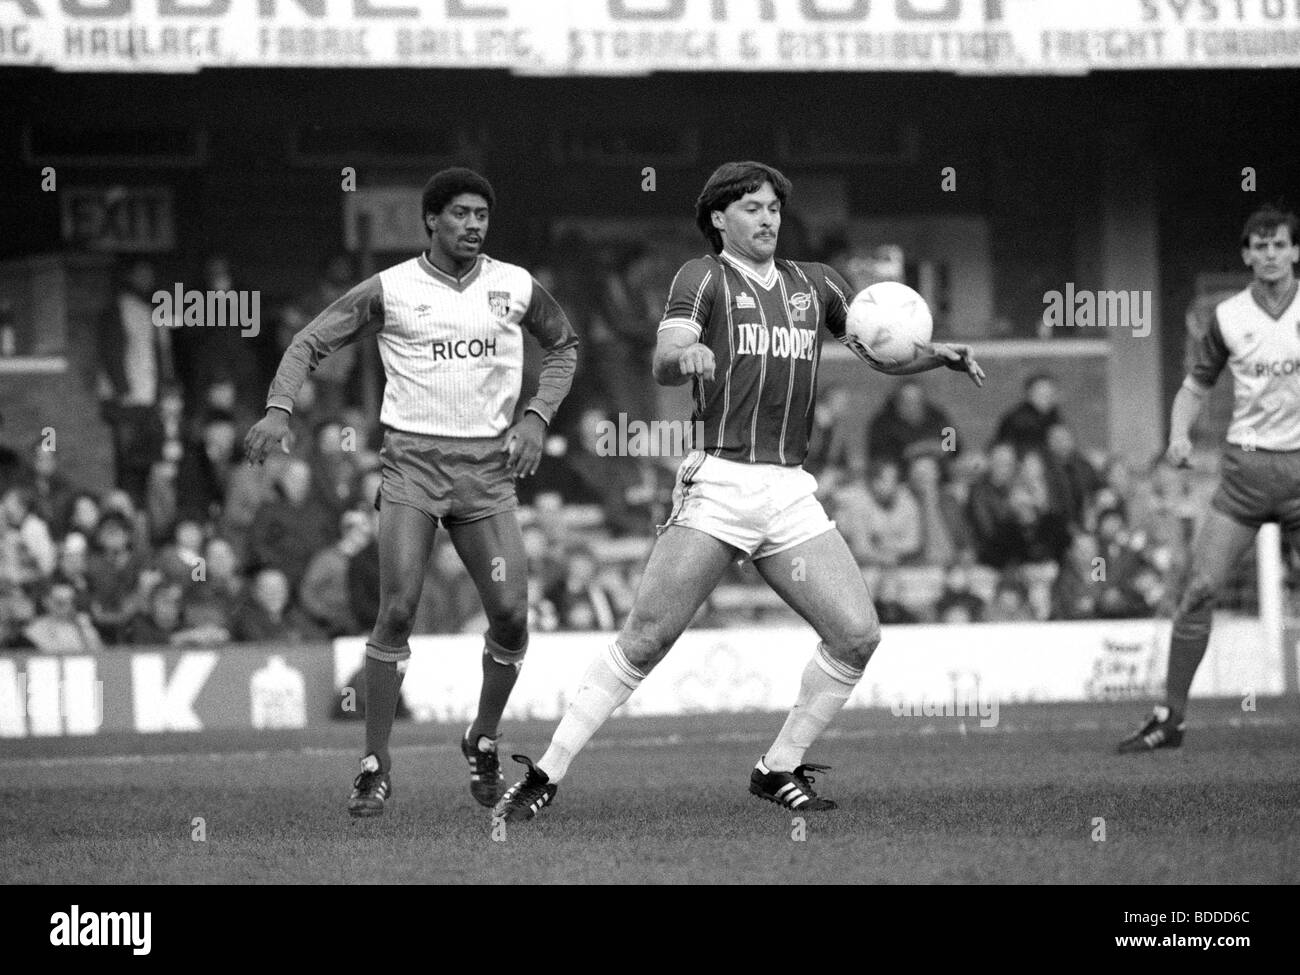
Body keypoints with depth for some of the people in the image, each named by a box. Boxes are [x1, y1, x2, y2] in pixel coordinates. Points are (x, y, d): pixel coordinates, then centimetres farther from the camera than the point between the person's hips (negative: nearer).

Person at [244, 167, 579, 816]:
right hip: (412, 459, -3)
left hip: (488, 465, 3)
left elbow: (563, 344, 23)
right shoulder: (389, 290, -2)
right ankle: (375, 766, -5)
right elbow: (310, 343, 3)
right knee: (398, 610, -14)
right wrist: (279, 409, -13)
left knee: (511, 615, -5)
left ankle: (483, 742, 21)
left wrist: (537, 416, 9)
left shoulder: (516, 287, 6)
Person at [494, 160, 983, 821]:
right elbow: (663, 365, -11)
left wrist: (939, 355, 1)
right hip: (718, 485, -5)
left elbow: (884, 354, 22)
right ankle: (545, 776, -5)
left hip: (791, 492, 5)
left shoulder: (814, 284, 18)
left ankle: (780, 769, 10)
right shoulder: (704, 278, 3)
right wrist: (685, 354, -35)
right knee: (644, 642, -11)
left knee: (857, 635, -6)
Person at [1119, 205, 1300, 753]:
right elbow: (1197, 385, 13)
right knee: (1200, 588, -7)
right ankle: (1170, 717, 0)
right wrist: (1179, 434, -4)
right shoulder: (1229, 317, 4)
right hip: (1245, 466, 1)